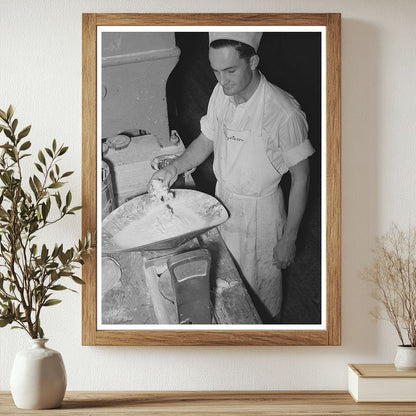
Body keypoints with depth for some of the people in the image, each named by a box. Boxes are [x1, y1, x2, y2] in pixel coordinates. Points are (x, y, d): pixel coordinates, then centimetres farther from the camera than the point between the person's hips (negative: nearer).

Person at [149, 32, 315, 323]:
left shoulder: (284, 113, -29)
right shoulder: (221, 93, -10)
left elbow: (301, 178, -19)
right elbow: (206, 141, 7)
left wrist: (289, 238, -14)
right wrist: (175, 168, -12)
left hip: (260, 211, -6)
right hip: (224, 201, 6)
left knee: (262, 292, 14)